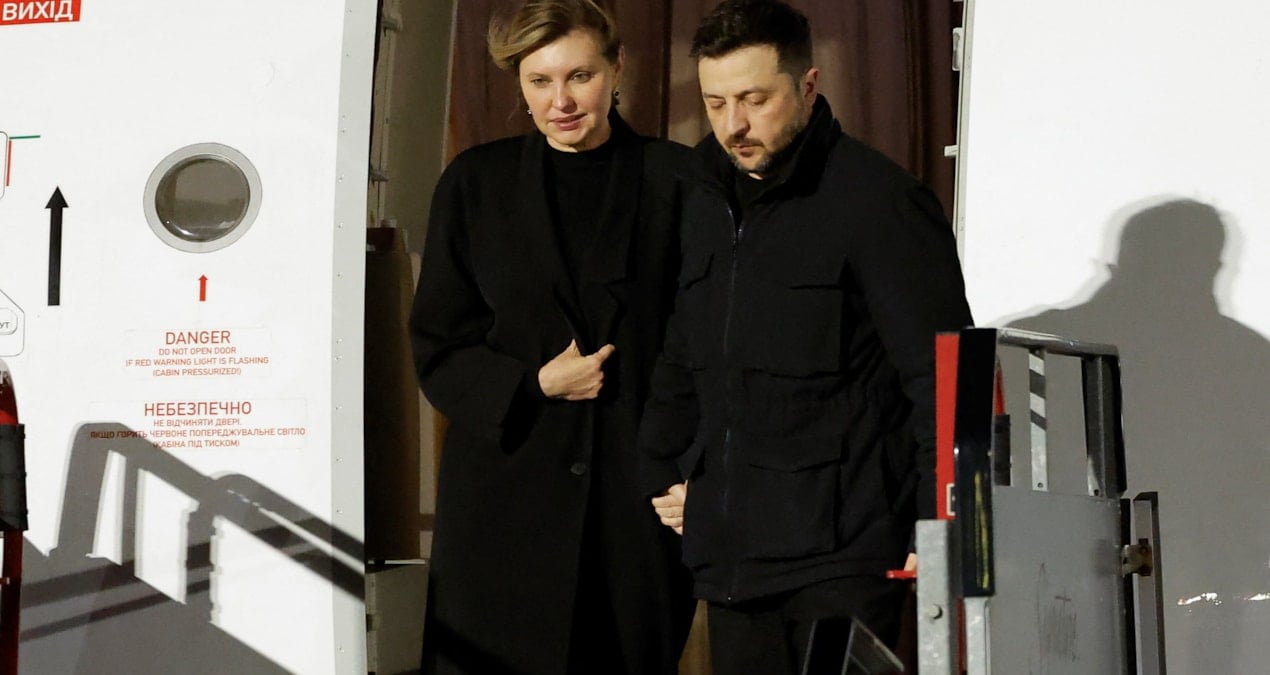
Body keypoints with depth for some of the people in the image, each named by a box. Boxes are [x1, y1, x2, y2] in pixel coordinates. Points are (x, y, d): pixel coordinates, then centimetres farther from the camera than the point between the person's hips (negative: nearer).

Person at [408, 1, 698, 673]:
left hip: (640, 488, 0)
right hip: (506, 488, 1)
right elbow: (436, 347, 6)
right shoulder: (476, 182, 5)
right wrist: (537, 383, -9)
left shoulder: (676, 180, 3)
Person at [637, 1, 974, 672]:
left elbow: (940, 375, -9)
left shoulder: (877, 200, -7)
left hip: (842, 552, -6)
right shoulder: (707, 206, 15)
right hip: (729, 552, 7)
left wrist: (939, 526, -13)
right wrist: (661, 476, 16)